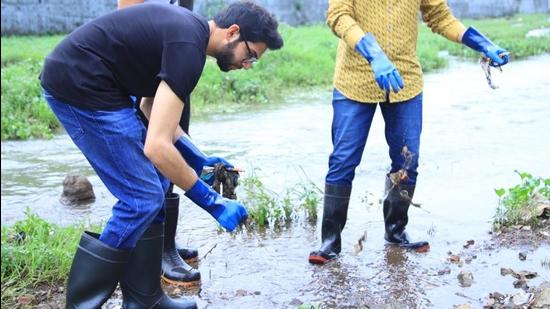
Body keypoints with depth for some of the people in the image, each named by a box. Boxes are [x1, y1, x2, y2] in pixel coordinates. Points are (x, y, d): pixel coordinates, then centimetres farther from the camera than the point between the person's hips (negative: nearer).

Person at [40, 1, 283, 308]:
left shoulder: (187, 29, 10)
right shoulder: (188, 46, -20)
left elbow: (151, 104, 20)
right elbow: (157, 146, -26)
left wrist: (201, 160, 16)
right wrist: (213, 202, -16)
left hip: (86, 82, 10)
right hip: (79, 84, -10)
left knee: (151, 187, 11)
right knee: (143, 198, -7)